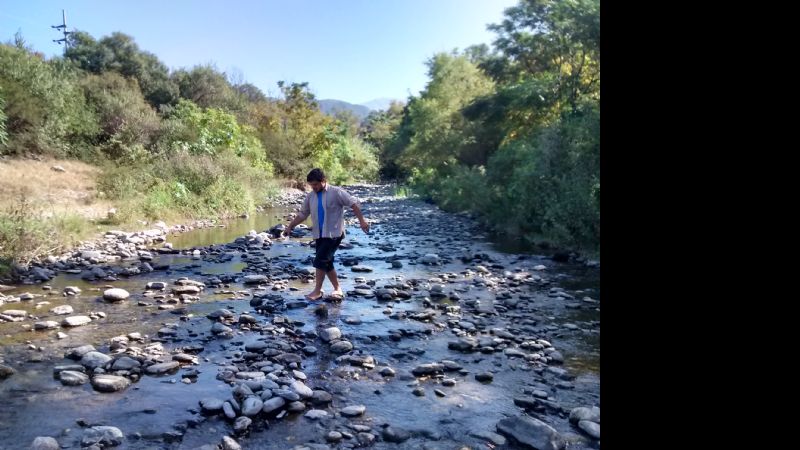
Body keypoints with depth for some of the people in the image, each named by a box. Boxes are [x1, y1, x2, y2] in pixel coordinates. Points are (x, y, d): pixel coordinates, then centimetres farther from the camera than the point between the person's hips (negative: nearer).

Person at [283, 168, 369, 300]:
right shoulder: (310, 196, 9)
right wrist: (290, 227, 13)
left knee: (320, 262, -13)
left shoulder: (336, 192, -9)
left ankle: (317, 291, -1)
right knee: (327, 264, 9)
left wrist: (361, 221, -17)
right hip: (319, 235, 7)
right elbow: (302, 214, 17)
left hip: (333, 234, -7)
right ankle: (338, 289, 22)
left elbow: (353, 203, -10)